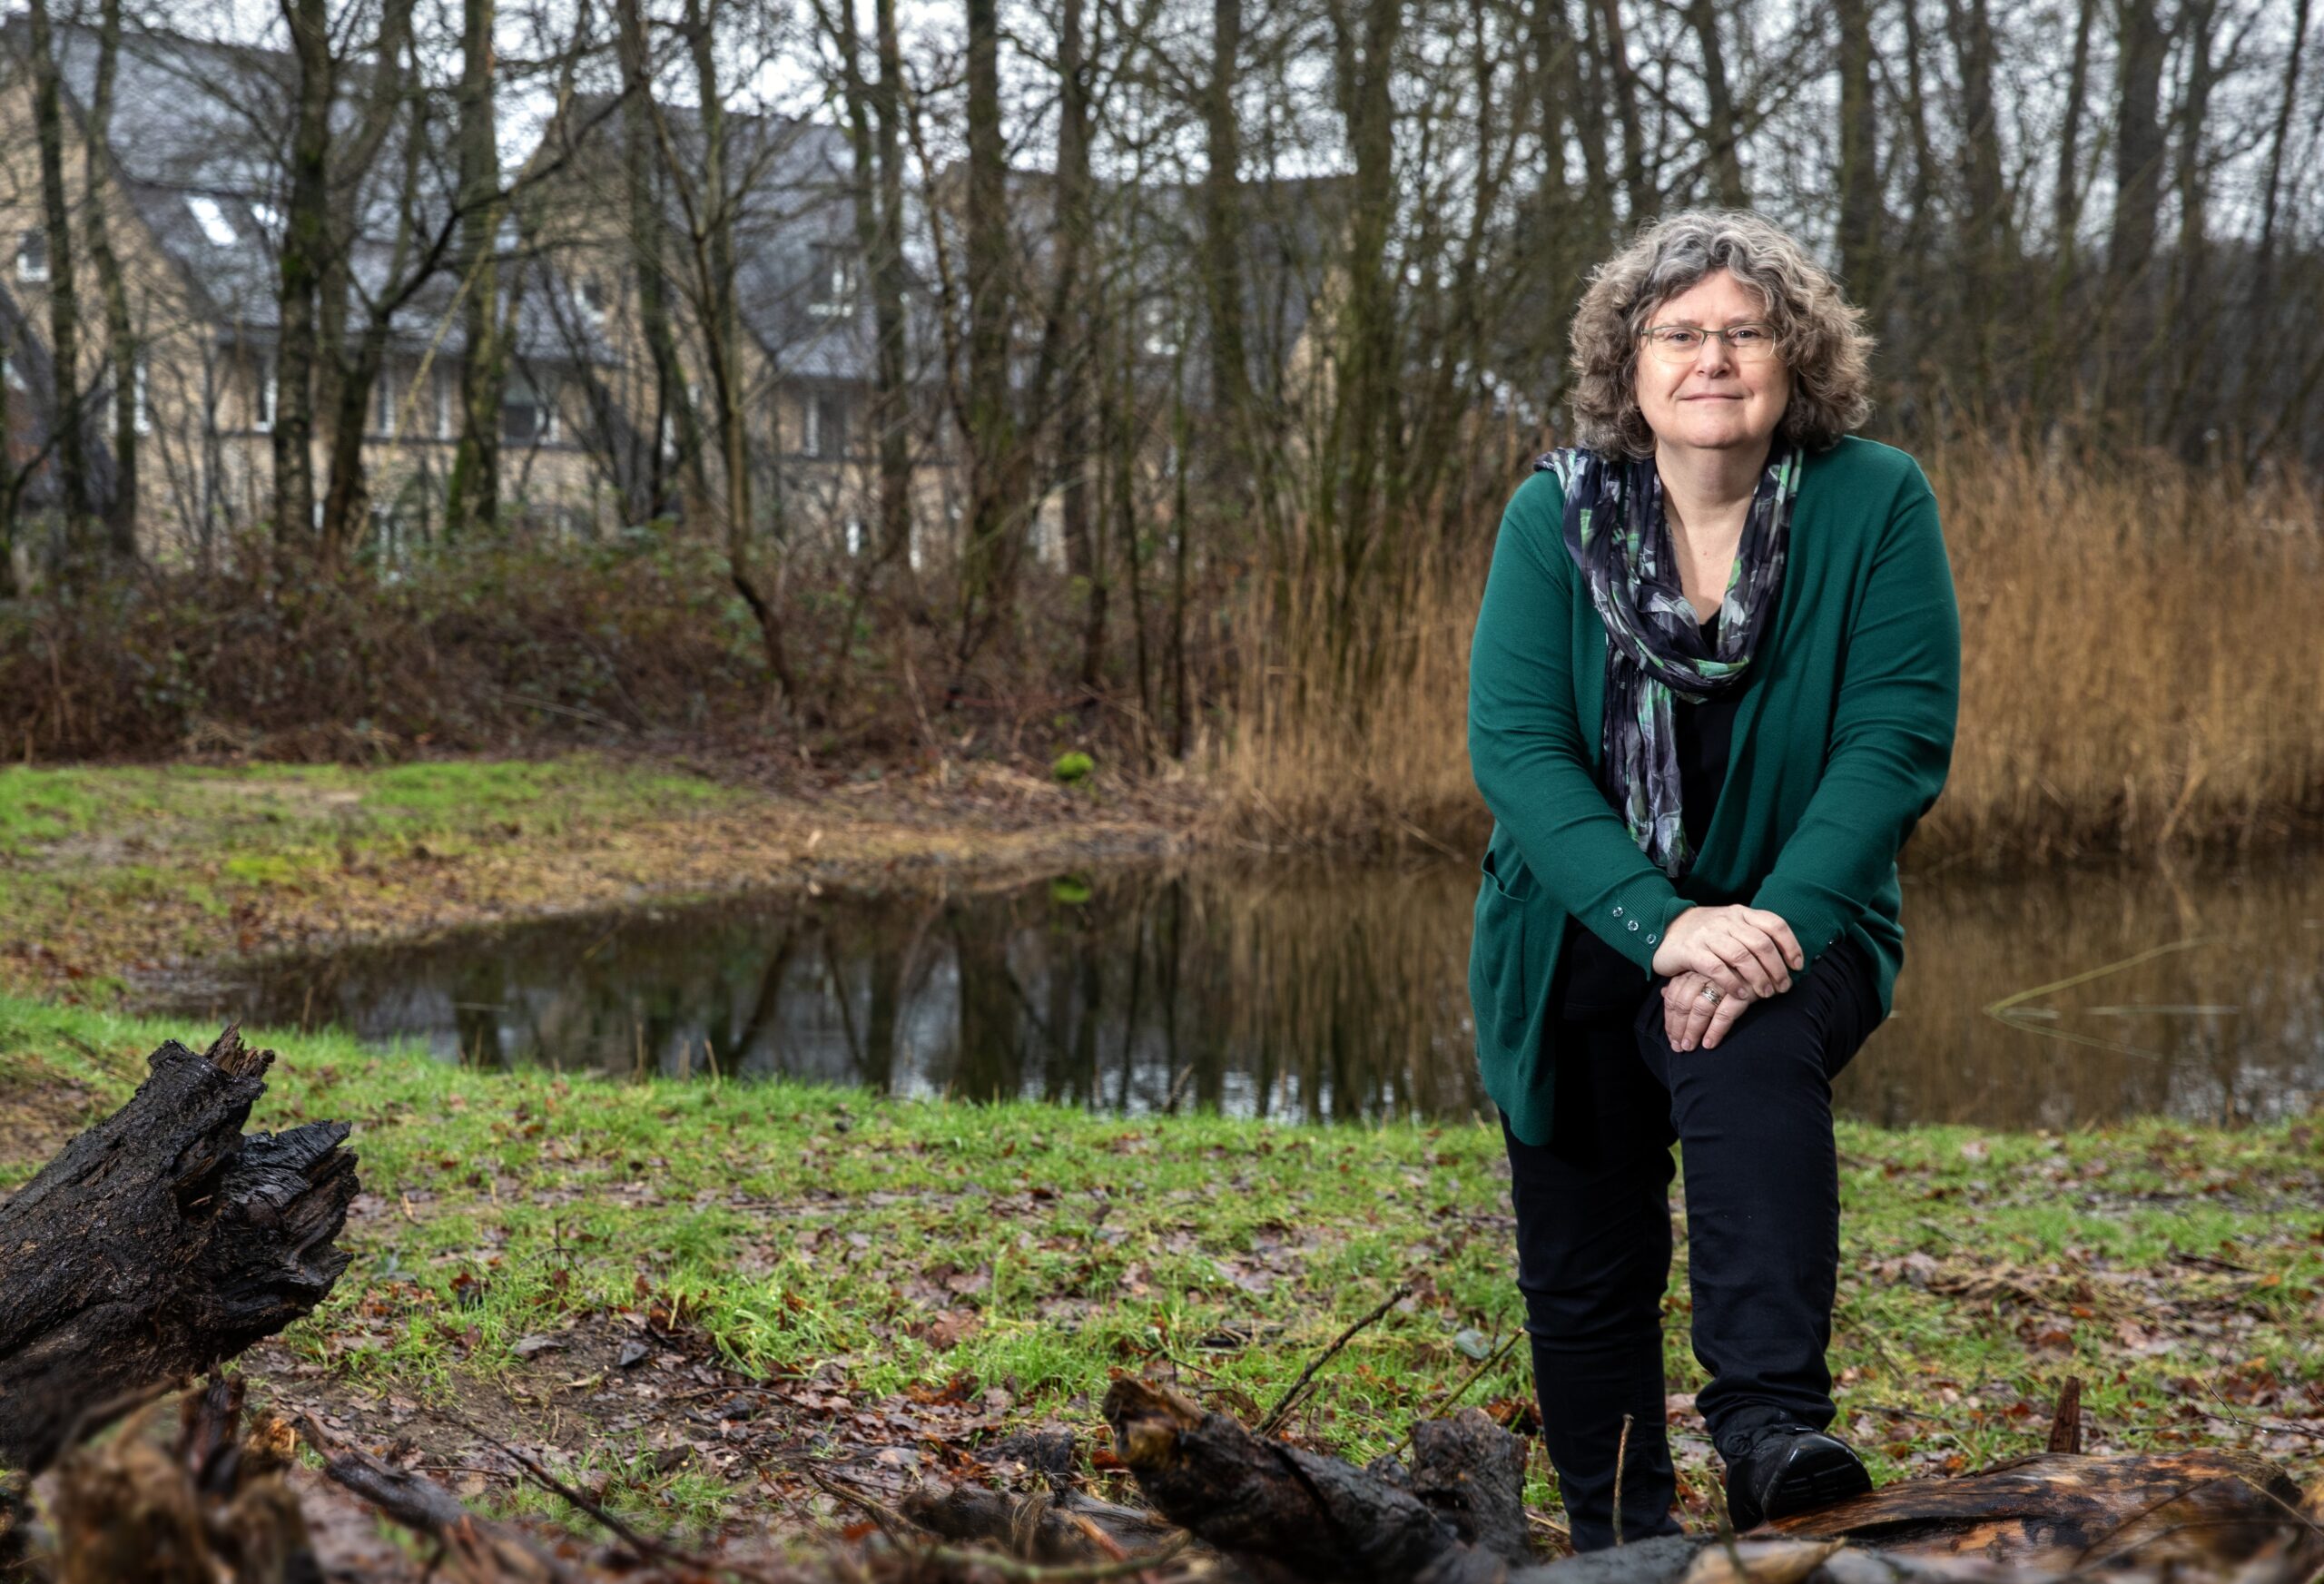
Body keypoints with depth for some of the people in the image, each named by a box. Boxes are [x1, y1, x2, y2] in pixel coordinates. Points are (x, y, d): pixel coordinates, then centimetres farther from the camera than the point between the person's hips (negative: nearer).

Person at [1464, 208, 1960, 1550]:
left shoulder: (1877, 502, -9)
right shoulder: (1555, 513, -7)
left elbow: (1899, 740, -14)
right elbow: (1515, 745, -15)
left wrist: (1777, 924, -27)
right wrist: (1662, 925, -27)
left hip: (1795, 923, -2)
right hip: (1579, 933, 2)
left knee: (1754, 1053, -37)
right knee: (1584, 1277, 10)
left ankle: (1771, 1419, -42)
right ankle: (1617, 1542, 31)